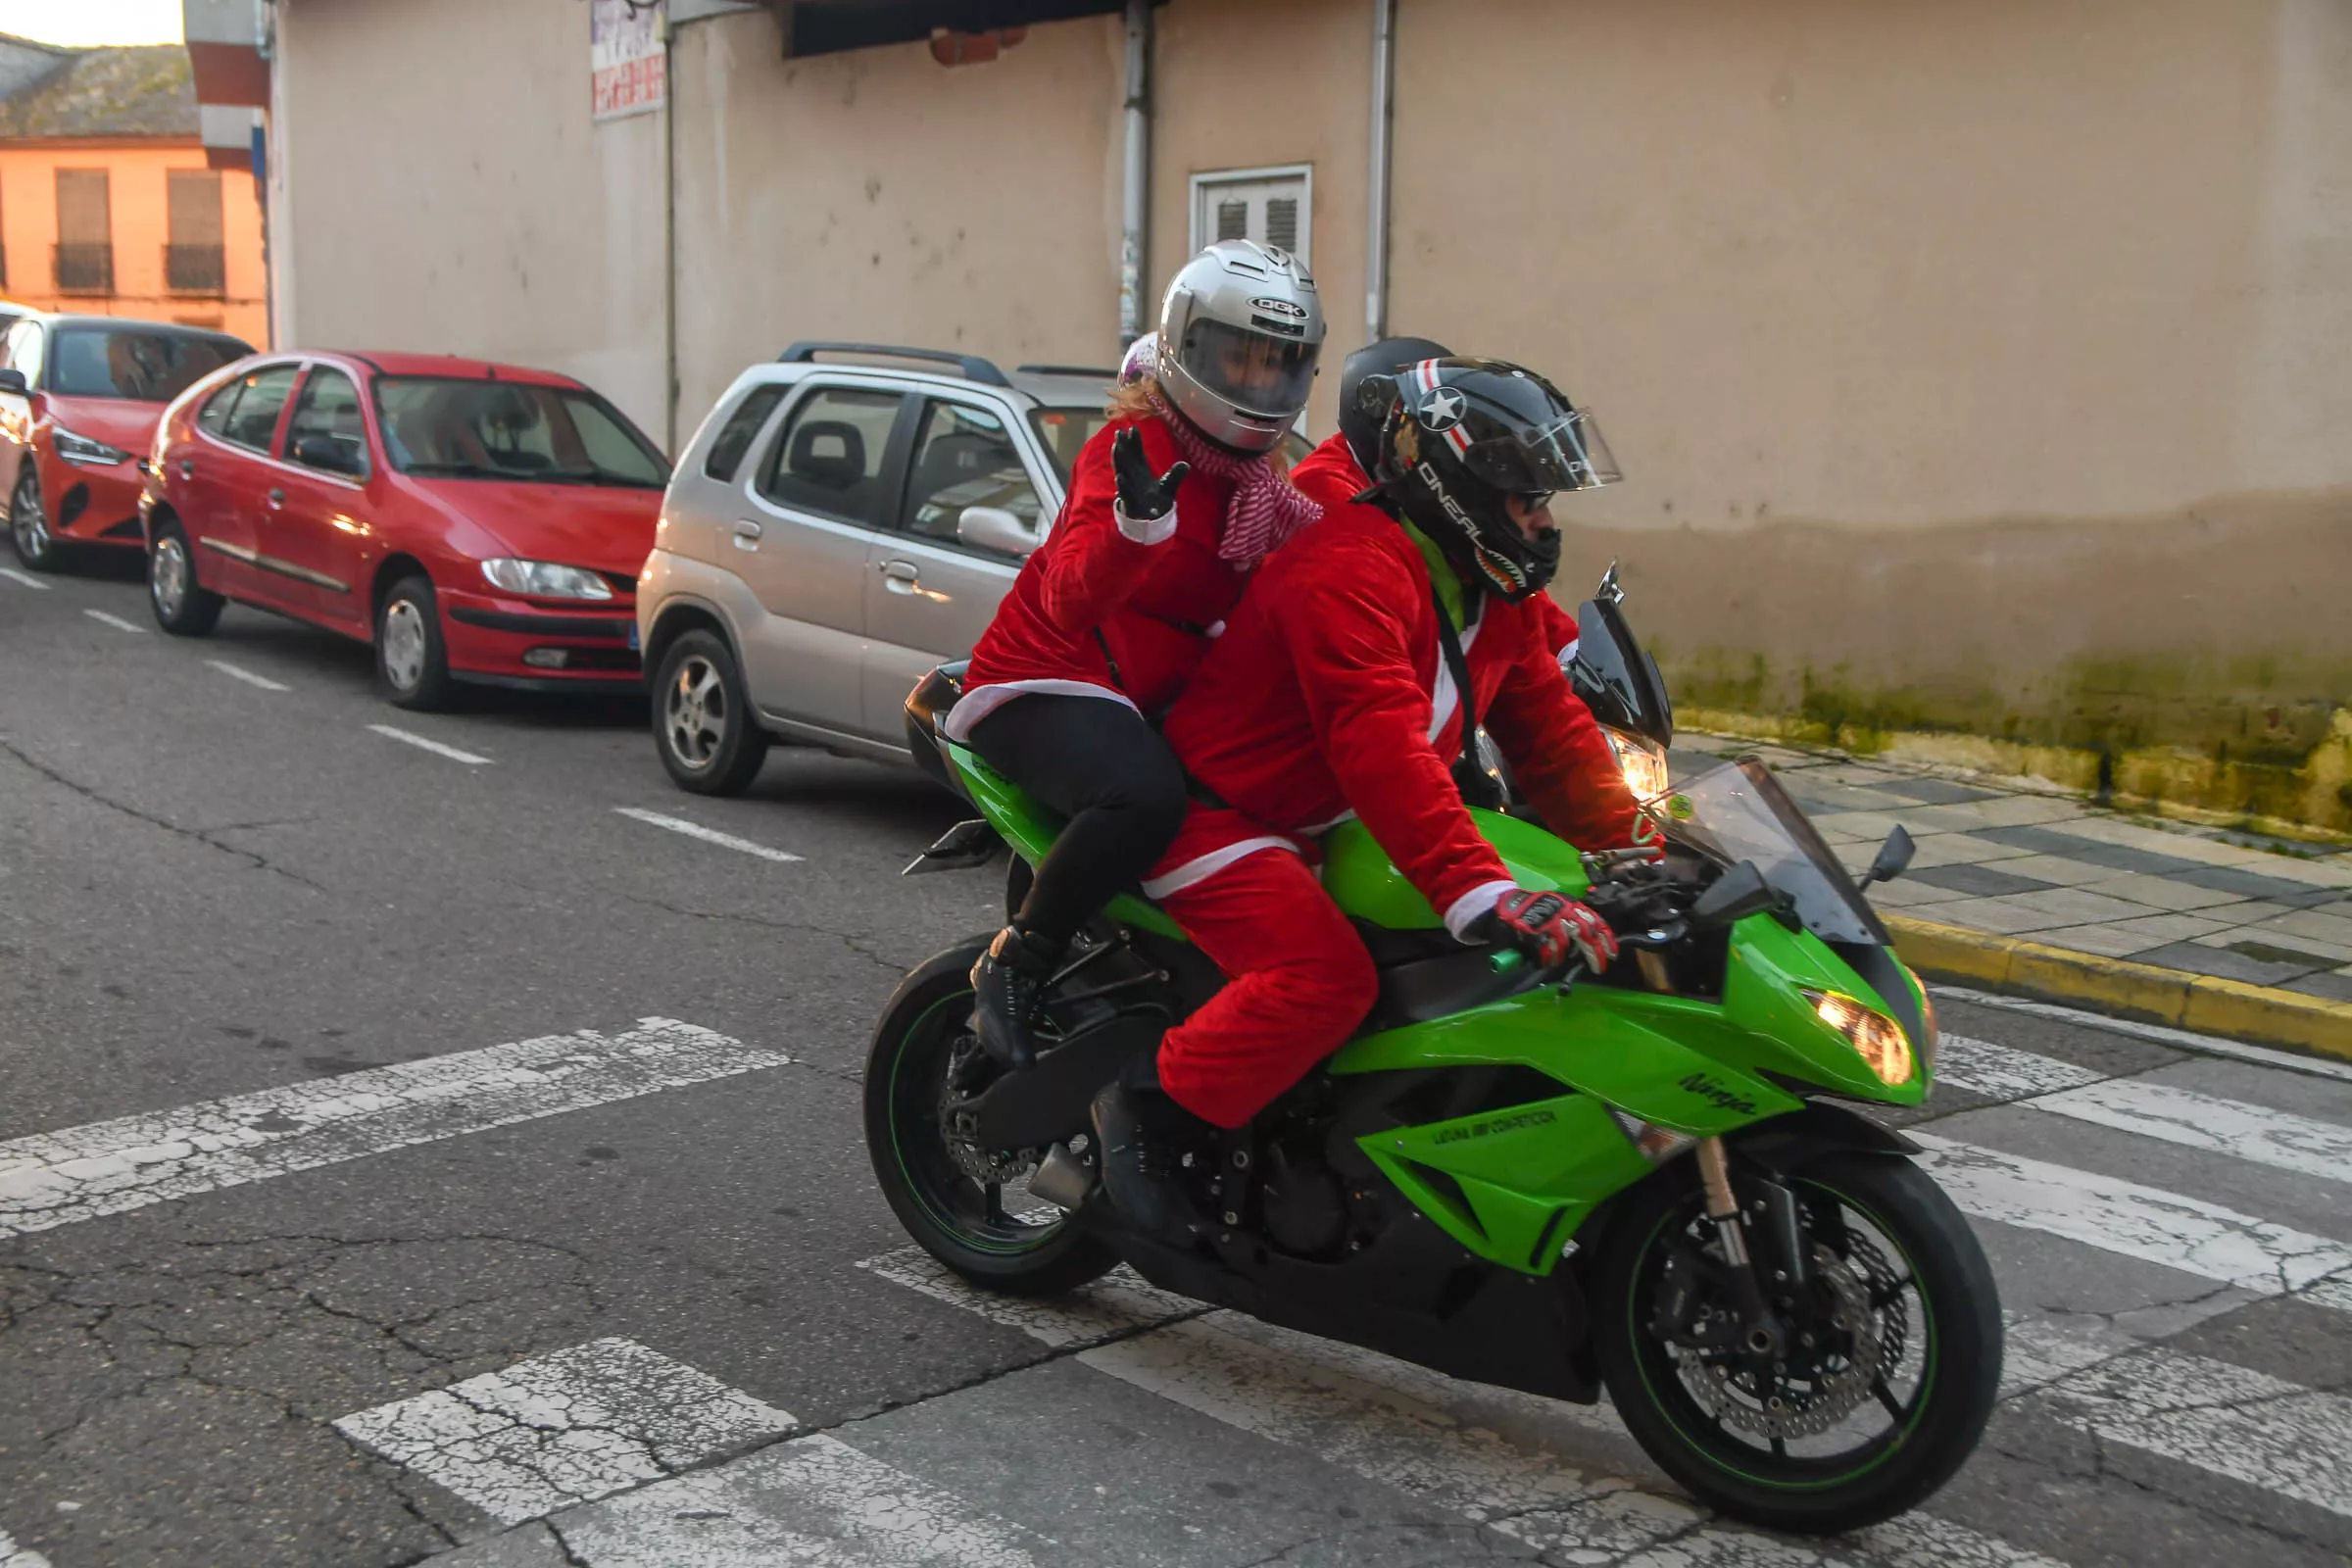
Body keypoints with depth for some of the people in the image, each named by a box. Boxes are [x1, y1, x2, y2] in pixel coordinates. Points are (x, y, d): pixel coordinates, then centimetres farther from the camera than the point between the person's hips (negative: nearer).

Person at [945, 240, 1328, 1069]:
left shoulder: (1257, 476, 13)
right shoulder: (1132, 447, -15)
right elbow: (1071, 597, -30)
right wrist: (1134, 525, -49)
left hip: (1160, 702, 9)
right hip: (1046, 684, -9)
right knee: (1145, 795, -37)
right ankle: (1015, 964, -17)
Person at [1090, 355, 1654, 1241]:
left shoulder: (1495, 589, 7)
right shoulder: (1352, 564, -26)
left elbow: (1549, 726, 9)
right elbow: (1380, 743, -39)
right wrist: (1481, 890, -48)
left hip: (1332, 826, 10)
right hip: (1222, 815, -10)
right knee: (1325, 976, -31)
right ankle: (1146, 1111, -13)